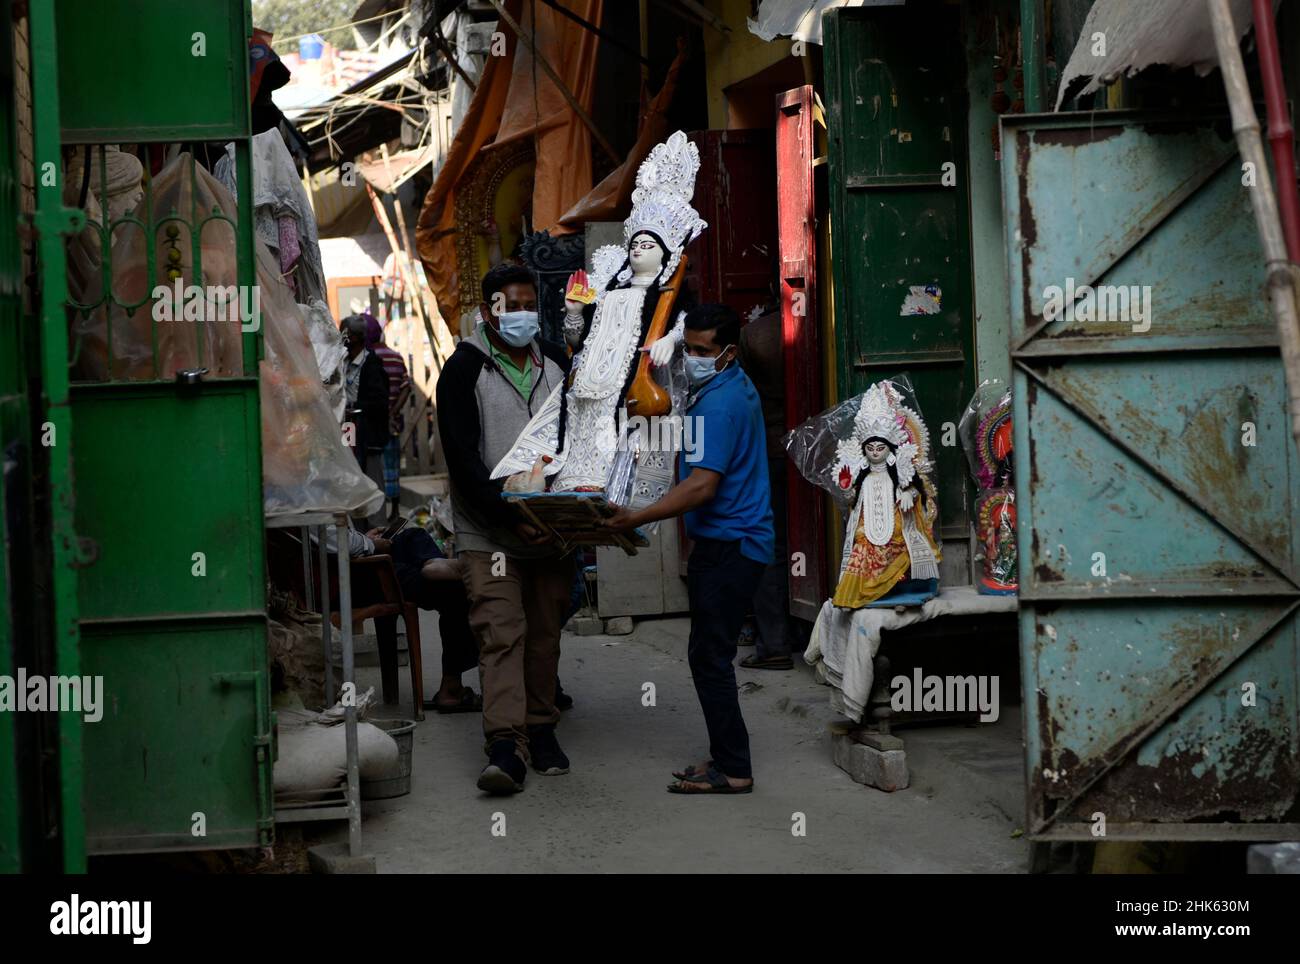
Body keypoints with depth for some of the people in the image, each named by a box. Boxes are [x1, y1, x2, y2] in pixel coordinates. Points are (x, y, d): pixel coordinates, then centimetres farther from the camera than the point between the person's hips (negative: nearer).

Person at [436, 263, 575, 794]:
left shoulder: (556, 362, 11)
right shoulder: (465, 369, -5)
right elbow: (463, 459, -12)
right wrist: (509, 516, -20)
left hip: (551, 528, 5)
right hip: (489, 531, -5)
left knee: (545, 634, 9)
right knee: (500, 632, -13)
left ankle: (540, 729, 21)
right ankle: (505, 745, -17)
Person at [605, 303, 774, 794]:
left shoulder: (717, 404, -19)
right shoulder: (734, 387, 14)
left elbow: (701, 486, -27)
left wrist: (637, 519, -30)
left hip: (726, 546, -11)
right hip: (732, 539, 11)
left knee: (709, 656, -7)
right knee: (710, 654, 14)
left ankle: (732, 769, -3)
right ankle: (726, 757, 20)